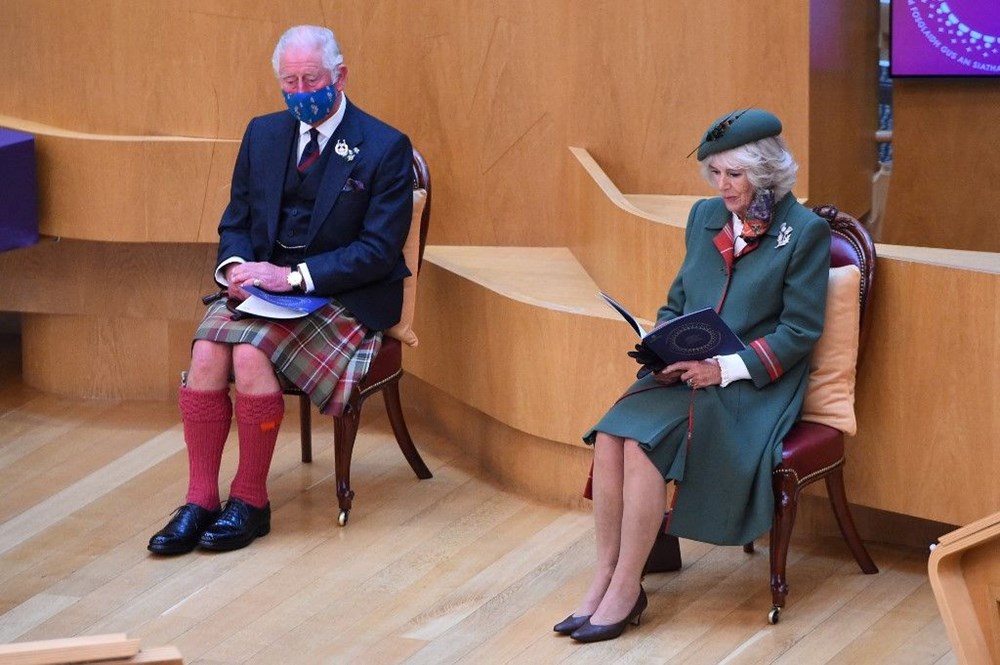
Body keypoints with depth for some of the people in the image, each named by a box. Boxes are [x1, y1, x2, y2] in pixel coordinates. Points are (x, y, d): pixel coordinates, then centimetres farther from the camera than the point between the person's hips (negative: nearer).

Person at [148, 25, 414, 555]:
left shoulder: (386, 149, -6)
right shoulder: (263, 134, 11)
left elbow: (379, 250, -11)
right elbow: (236, 221, 16)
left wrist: (294, 276, -19)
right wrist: (236, 266, -8)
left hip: (342, 297, -5)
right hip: (260, 284, 5)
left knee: (250, 352, -30)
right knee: (207, 349, -25)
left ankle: (250, 501, -14)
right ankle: (200, 502, -18)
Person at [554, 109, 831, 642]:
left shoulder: (805, 232, -4)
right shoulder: (705, 216, 14)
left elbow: (800, 330, -8)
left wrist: (724, 369, -17)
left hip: (753, 387, -6)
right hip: (684, 374, 6)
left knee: (644, 443, -28)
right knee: (610, 436, -24)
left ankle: (626, 589, -20)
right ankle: (606, 574, -18)